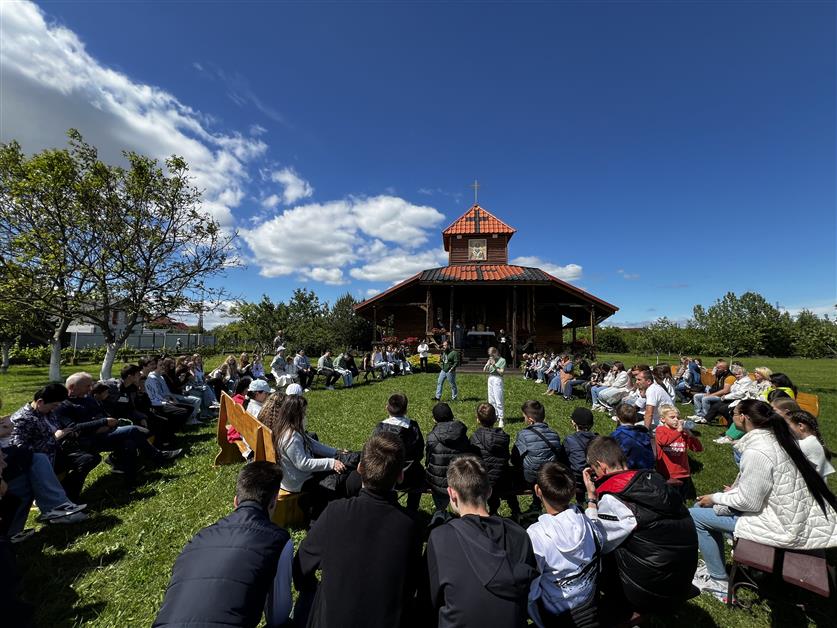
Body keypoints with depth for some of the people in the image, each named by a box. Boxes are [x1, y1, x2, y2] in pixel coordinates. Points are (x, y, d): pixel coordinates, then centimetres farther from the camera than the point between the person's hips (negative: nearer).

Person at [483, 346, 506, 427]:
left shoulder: (502, 360, -6)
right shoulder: (490, 360, 11)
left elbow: (502, 372, -10)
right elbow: (485, 370, 8)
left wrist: (494, 366, -16)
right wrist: (487, 364, -7)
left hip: (497, 379, -7)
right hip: (490, 379, 7)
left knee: (498, 401, -9)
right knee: (491, 400, 12)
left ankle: (501, 419, -4)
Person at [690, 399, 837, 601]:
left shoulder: (755, 452, -27)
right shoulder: (776, 437, 0)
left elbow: (749, 502, -20)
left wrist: (714, 498, -6)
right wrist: (737, 488, 9)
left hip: (784, 526, -9)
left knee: (695, 515, -4)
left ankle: (718, 582, 11)